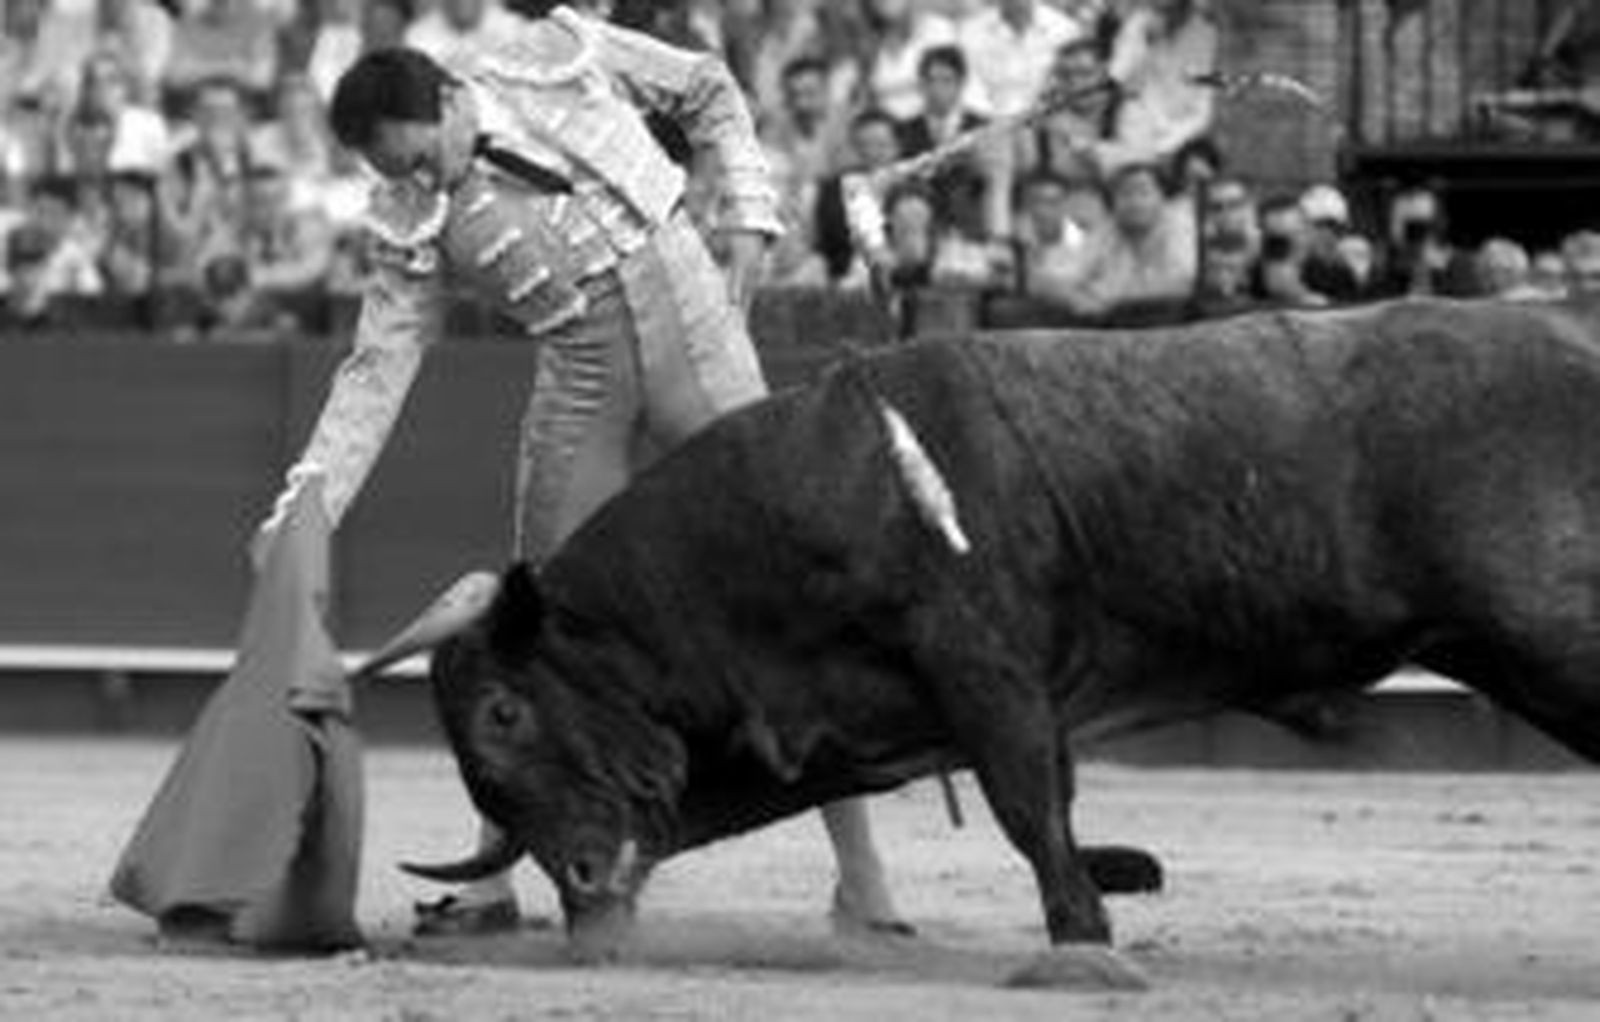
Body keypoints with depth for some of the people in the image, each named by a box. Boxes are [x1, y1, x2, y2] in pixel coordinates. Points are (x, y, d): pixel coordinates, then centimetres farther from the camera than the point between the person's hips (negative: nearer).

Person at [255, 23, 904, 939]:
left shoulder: (557, 57, -5)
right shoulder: (415, 228, -1)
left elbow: (710, 91, 8)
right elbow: (377, 373, -2)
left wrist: (749, 221, -2)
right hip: (581, 391, 2)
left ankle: (861, 876, -3)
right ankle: (492, 881, 13)